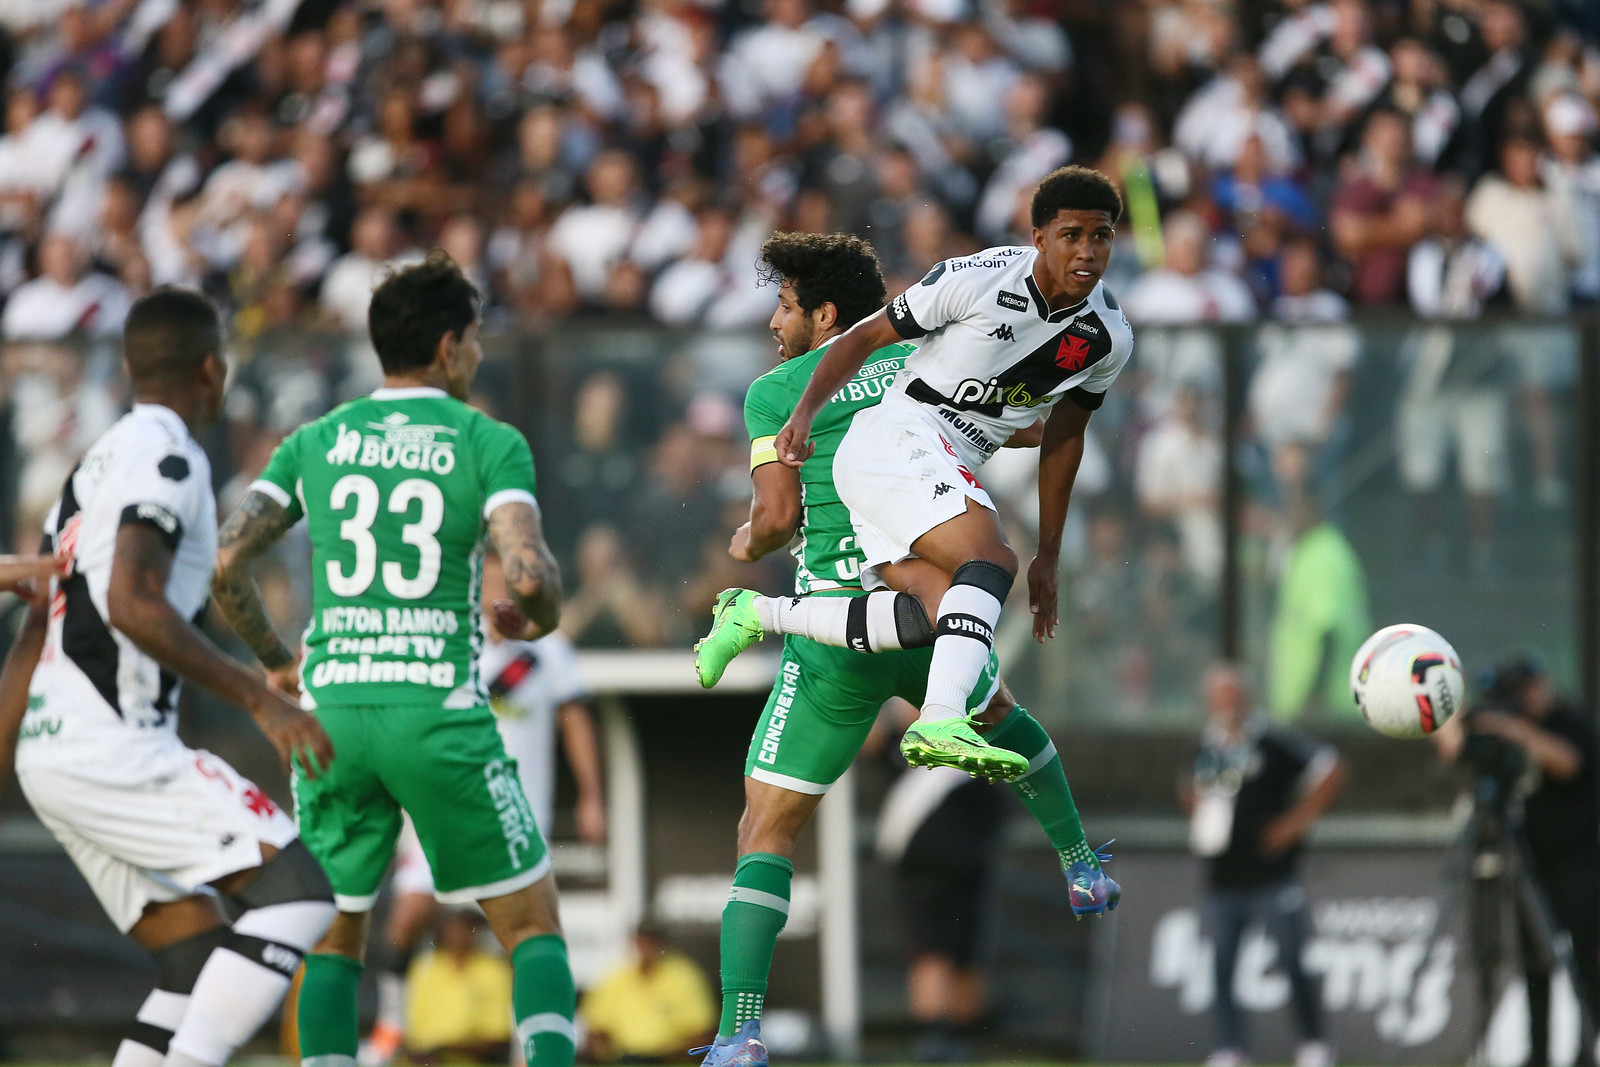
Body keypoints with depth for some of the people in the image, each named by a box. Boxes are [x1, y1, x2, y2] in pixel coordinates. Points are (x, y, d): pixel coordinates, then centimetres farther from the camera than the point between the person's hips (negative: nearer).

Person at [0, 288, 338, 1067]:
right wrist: (260, 700, -22)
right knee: (297, 892, -12)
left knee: (201, 963, 10)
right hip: (112, 748, -10)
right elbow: (133, 606, -22)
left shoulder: (92, 467, 21)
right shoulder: (166, 457, -8)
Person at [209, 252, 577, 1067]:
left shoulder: (315, 443, 10)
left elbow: (222, 564, 3)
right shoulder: (489, 443, -1)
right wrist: (539, 617, 9)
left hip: (330, 712, 3)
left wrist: (273, 660, 19)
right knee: (531, 922, 9)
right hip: (441, 715, -3)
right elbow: (529, 573, -15)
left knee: (334, 936, 16)